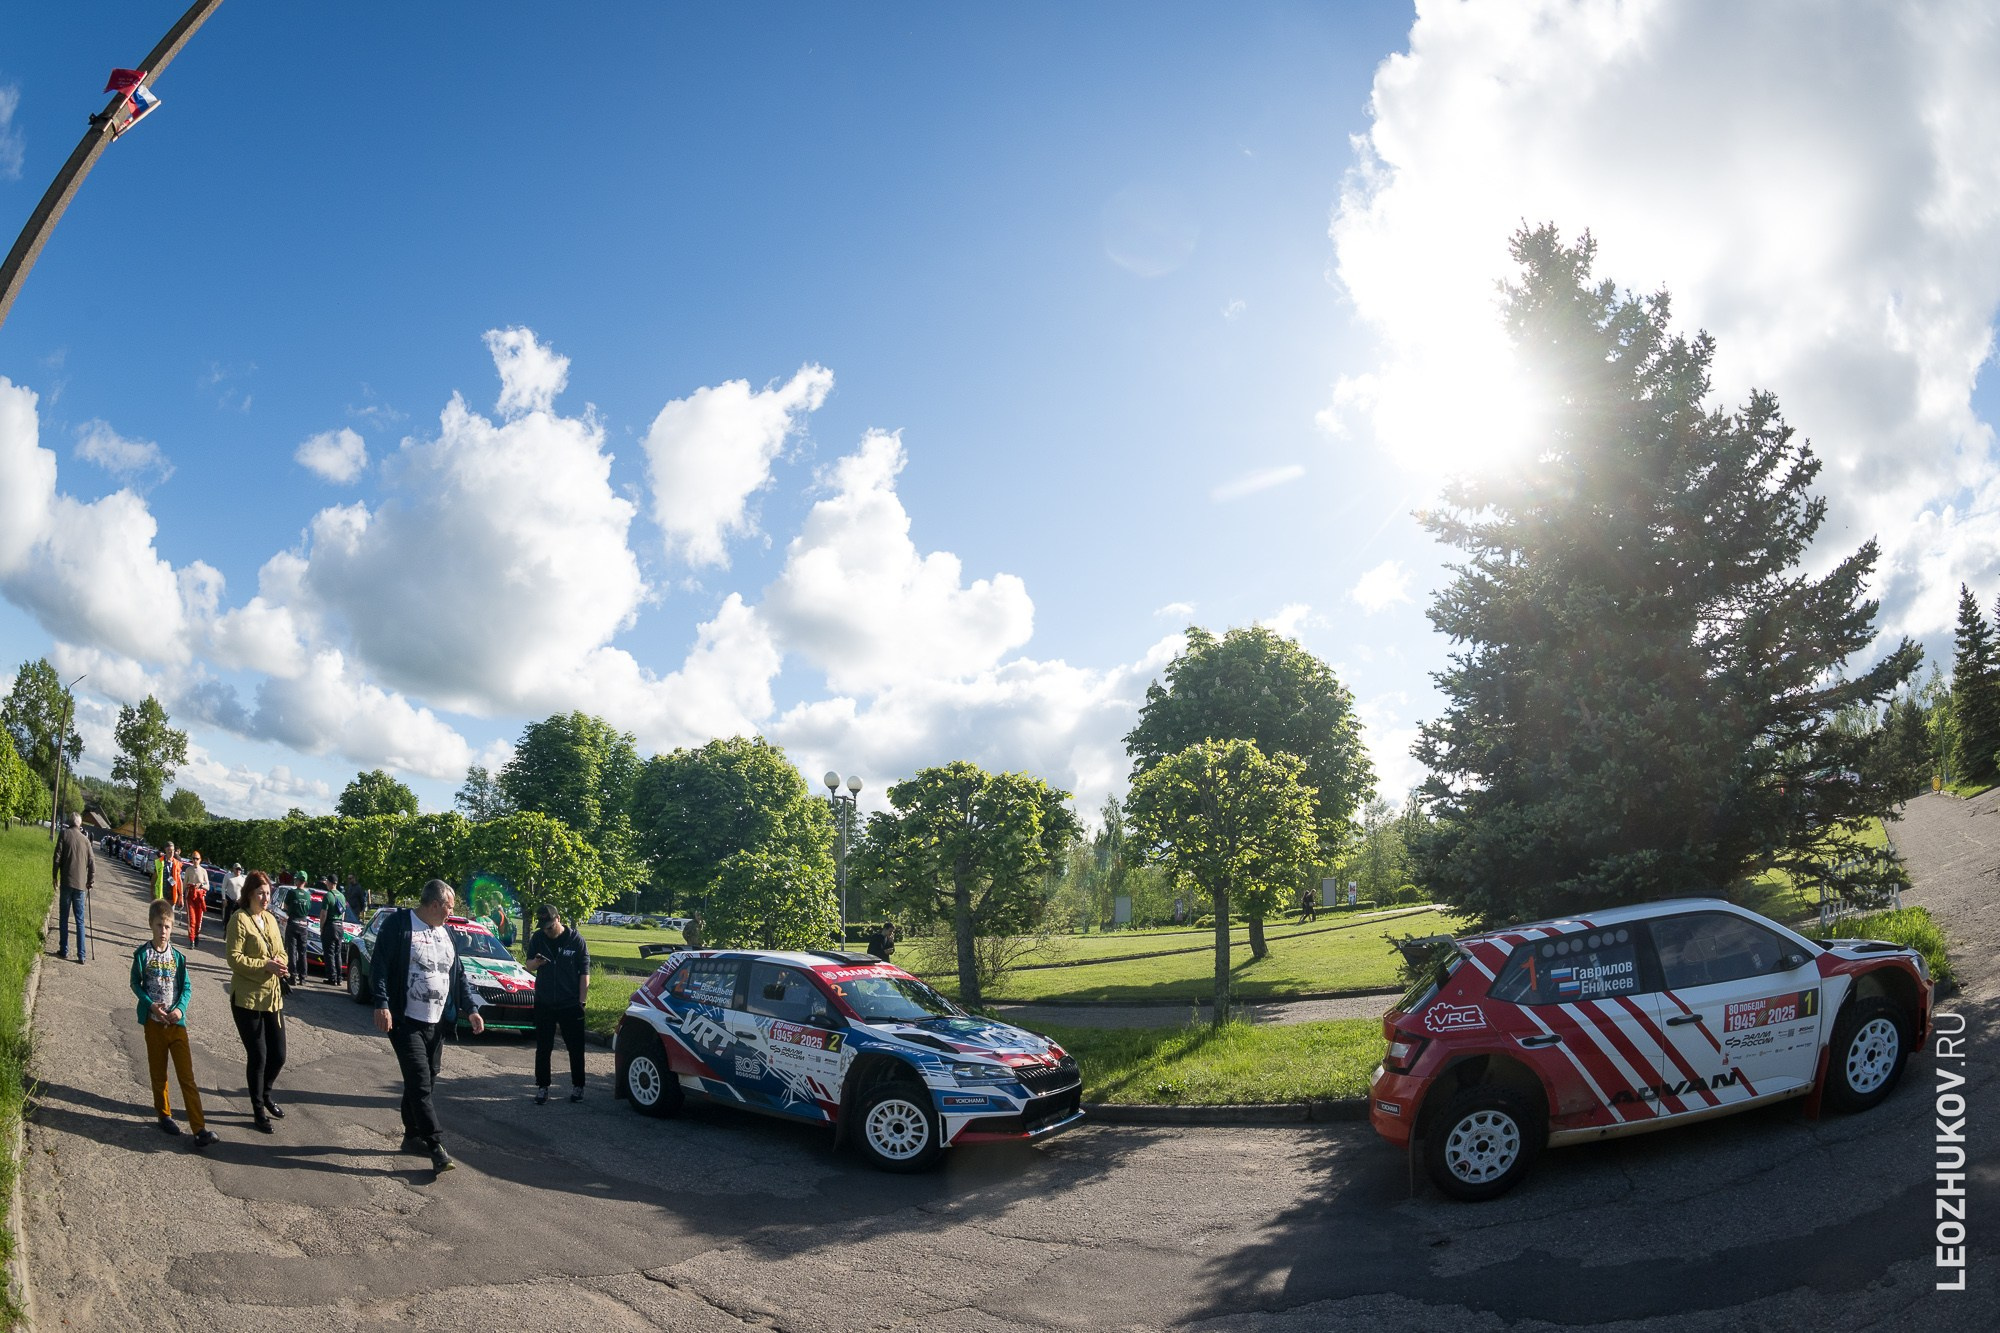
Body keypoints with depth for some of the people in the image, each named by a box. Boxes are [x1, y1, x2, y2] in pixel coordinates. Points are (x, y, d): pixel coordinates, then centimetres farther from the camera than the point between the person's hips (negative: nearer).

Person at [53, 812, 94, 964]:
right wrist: (91, 881, 14)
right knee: (80, 920, 5)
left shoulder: (64, 834, -1)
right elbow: (92, 862, 5)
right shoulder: (85, 839, 6)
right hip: (80, 883, 2)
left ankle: (64, 950, 10)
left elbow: (58, 856, -5)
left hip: (66, 882, -2)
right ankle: (81, 954, 2)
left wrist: (55, 876, 5)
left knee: (64, 919, 8)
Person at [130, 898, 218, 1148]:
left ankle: (200, 1128, -7)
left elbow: (187, 987, 3)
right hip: (154, 1023, 0)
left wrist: (180, 1008, -14)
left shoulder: (177, 956, 0)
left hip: (176, 1022, 0)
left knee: (187, 1076, -4)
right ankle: (164, 1115, 33)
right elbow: (135, 984, 2)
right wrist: (151, 1004, -13)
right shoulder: (142, 954, -3)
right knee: (158, 1074, 12)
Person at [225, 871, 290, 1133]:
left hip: (273, 996, 6)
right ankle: (259, 1110, 16)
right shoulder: (240, 919, -10)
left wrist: (281, 965, -7)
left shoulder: (270, 919, 10)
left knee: (278, 1055, 10)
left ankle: (265, 1095, 36)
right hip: (247, 998, -6)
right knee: (257, 1057, 1)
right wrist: (266, 965, -23)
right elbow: (234, 958, -15)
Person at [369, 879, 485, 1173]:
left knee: (426, 1082, 12)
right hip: (406, 1021, -7)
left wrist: (471, 1009, 13)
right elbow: (379, 965, -13)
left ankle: (412, 1136, 26)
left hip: (437, 1023, 7)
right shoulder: (399, 924, -8)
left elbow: (459, 974, 19)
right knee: (420, 1083, -10)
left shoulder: (446, 932, 14)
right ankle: (436, 1147, -10)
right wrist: (382, 1004, -22)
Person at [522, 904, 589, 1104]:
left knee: (575, 1048, 5)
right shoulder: (537, 938, 2)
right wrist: (535, 962, -18)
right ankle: (542, 1087, 18)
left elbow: (584, 973, -3)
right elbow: (527, 964, 7)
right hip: (543, 1003, 2)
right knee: (543, 1048, 8)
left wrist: (582, 1001, -8)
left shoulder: (576, 940, -6)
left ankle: (577, 1087, 17)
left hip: (570, 1004, -2)